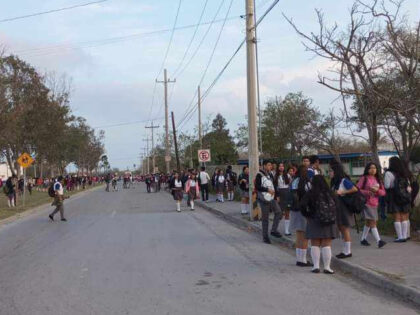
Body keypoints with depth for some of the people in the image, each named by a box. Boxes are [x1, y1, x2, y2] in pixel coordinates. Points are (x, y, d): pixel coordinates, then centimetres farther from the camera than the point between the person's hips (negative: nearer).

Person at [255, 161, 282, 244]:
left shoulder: (270, 174, 13)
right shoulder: (259, 175, -10)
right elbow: (257, 187, -18)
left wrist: (273, 191, 8)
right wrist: (267, 190, -21)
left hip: (272, 198, 7)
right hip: (264, 199, -7)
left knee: (278, 212, -7)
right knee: (265, 218, 1)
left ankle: (274, 230, 6)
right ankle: (265, 236, 11)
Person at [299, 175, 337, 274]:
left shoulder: (311, 193, -8)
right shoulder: (329, 193, 1)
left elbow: (302, 205, -17)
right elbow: (335, 206, 5)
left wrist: (307, 215, -3)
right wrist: (333, 217, 13)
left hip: (315, 222, -2)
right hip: (329, 223, 2)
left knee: (315, 245, 8)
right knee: (326, 245, 6)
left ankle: (316, 266, 6)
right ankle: (327, 267, 6)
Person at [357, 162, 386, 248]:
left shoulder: (378, 179, 11)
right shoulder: (364, 178, -4)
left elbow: (383, 192, 6)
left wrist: (376, 190, -14)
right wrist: (367, 192, -19)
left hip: (375, 204, 6)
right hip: (366, 203, -6)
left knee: (368, 222, 15)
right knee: (372, 222, -12)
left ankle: (363, 239, 28)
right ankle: (379, 241, -15)